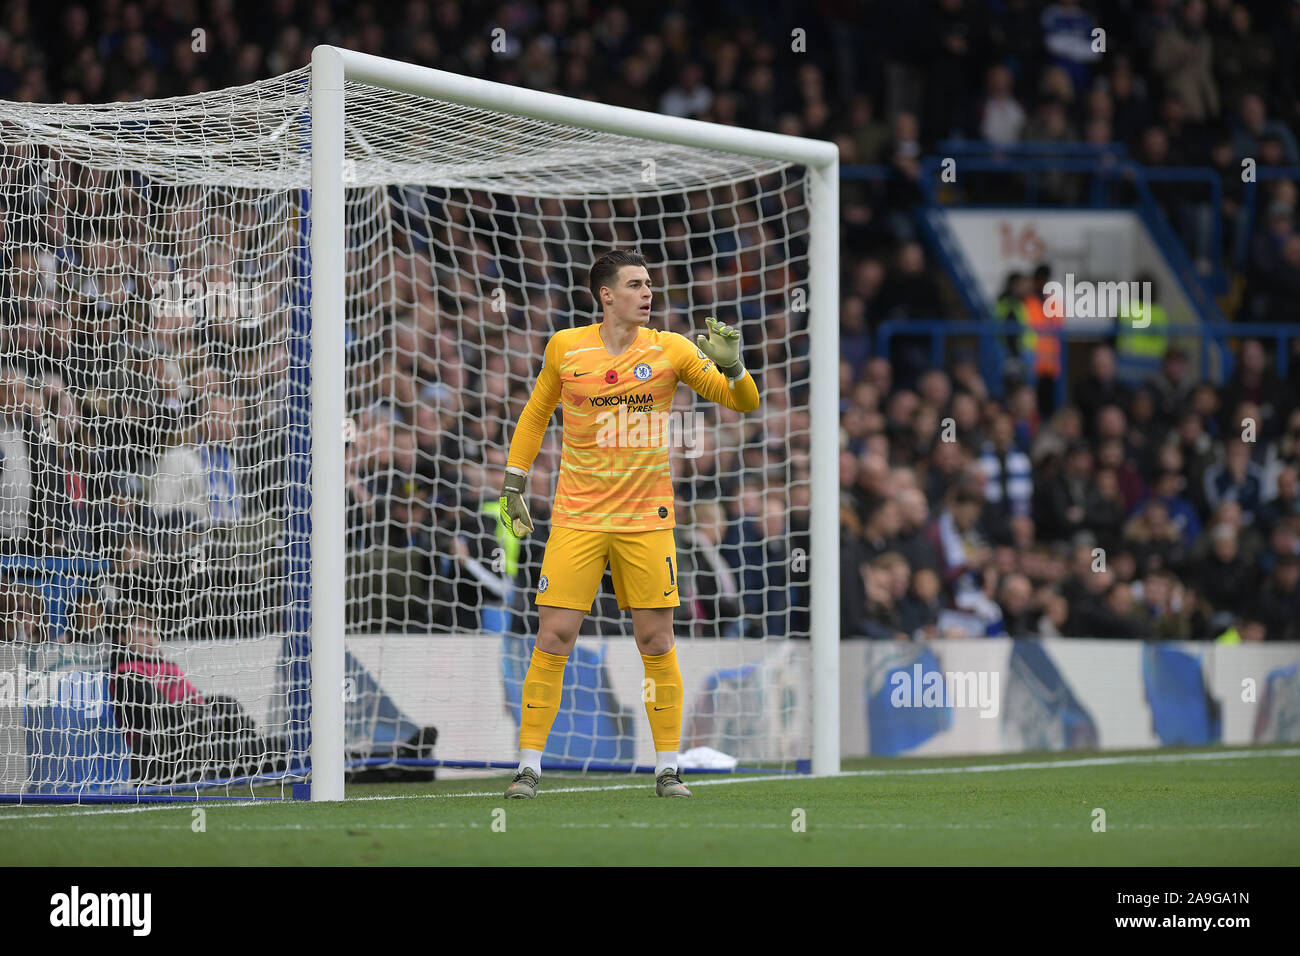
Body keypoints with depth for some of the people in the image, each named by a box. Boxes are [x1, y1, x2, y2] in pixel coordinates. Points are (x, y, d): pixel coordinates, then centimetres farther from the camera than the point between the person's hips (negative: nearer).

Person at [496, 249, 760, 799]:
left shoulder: (671, 350, -1)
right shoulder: (565, 348, 1)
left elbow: (744, 403, 1)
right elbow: (536, 414, 16)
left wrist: (731, 367, -18)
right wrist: (513, 483, 13)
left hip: (646, 521, 0)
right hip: (577, 520, 0)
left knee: (656, 642, 0)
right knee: (554, 638, -6)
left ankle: (667, 769, 9)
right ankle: (529, 766, 1)